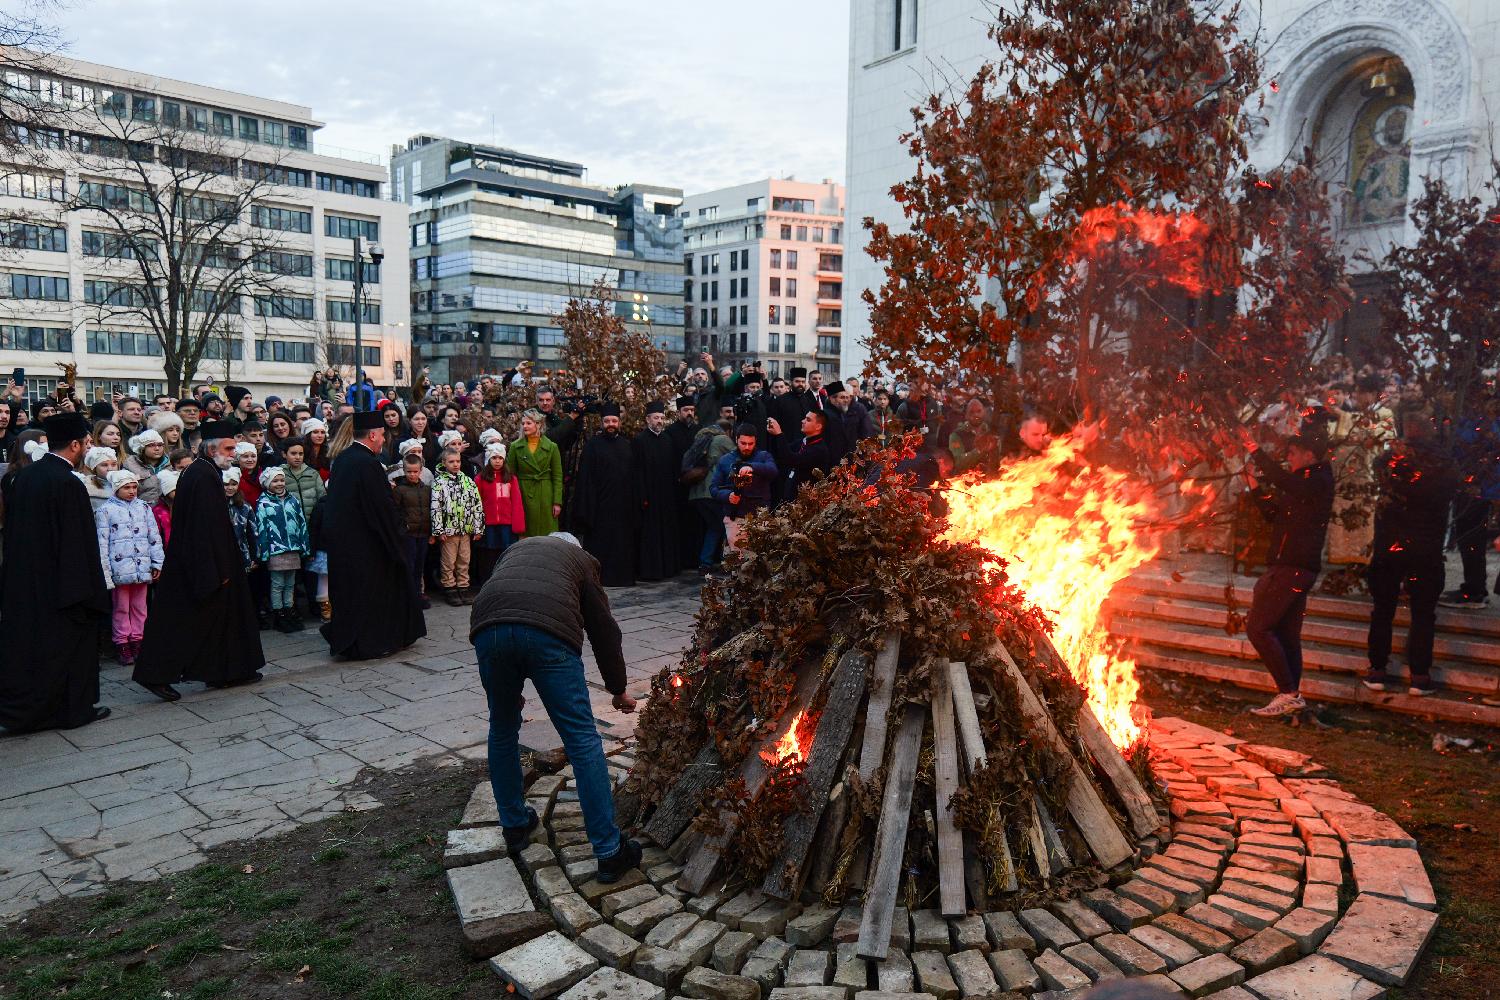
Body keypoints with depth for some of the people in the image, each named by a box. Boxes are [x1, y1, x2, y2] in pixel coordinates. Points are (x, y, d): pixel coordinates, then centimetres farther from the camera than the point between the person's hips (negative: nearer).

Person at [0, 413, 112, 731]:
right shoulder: (68, 484, -20)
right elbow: (80, 543, -20)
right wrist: (88, 590, -15)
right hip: (58, 582, -7)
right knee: (66, 643, 5)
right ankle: (75, 707, 16)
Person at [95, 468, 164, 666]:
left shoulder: (144, 507, 9)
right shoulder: (106, 510, 0)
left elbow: (154, 537, 10)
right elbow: (102, 542, -3)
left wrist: (157, 563, 6)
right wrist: (105, 572, -8)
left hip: (142, 567, 3)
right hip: (120, 567, -3)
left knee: (139, 607, 9)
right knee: (121, 607, 5)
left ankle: (137, 641, 18)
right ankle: (122, 644, 12)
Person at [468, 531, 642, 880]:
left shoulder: (516, 549, 38)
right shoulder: (581, 560, 31)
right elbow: (603, 628, 28)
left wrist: (509, 689, 45)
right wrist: (618, 689, 41)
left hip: (488, 628, 3)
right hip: (548, 630, -3)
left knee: (502, 730, 25)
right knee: (582, 740, 3)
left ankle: (514, 827, 37)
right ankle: (609, 852, 6)